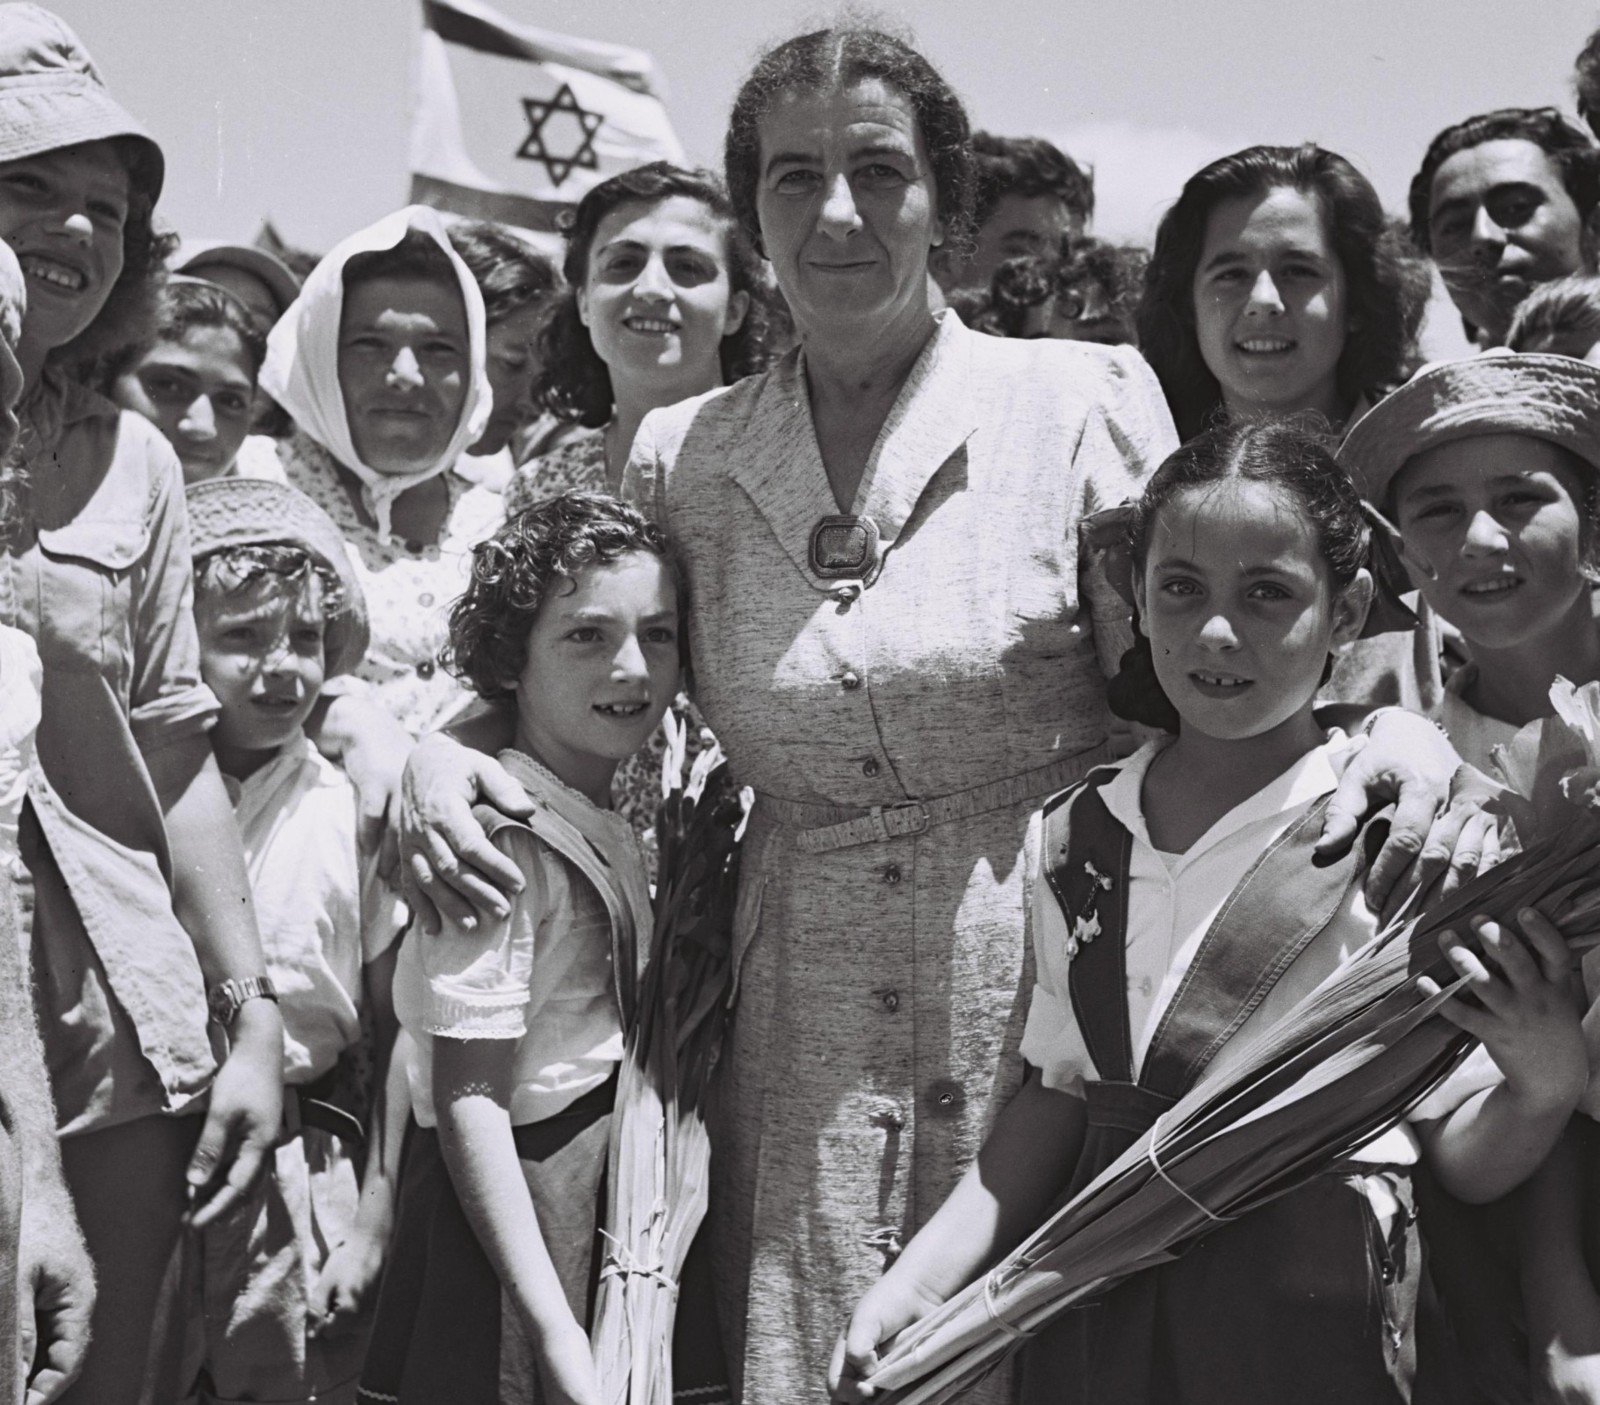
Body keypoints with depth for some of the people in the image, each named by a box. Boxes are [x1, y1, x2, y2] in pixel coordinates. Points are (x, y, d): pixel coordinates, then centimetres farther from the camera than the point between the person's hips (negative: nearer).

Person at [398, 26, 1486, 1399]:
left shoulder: (1080, 402, -5)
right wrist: (441, 751, -4)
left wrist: (1397, 727, -23)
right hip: (803, 1055, 2)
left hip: (1040, 1016, -2)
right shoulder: (684, 456, 4)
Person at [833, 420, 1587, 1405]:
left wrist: (1547, 1085, -27)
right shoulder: (1077, 834, 2)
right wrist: (918, 1284, 1)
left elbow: (1464, 1159, -8)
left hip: (1307, 1324, -4)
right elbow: (1058, 1094, 7)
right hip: (1100, 1313, 4)